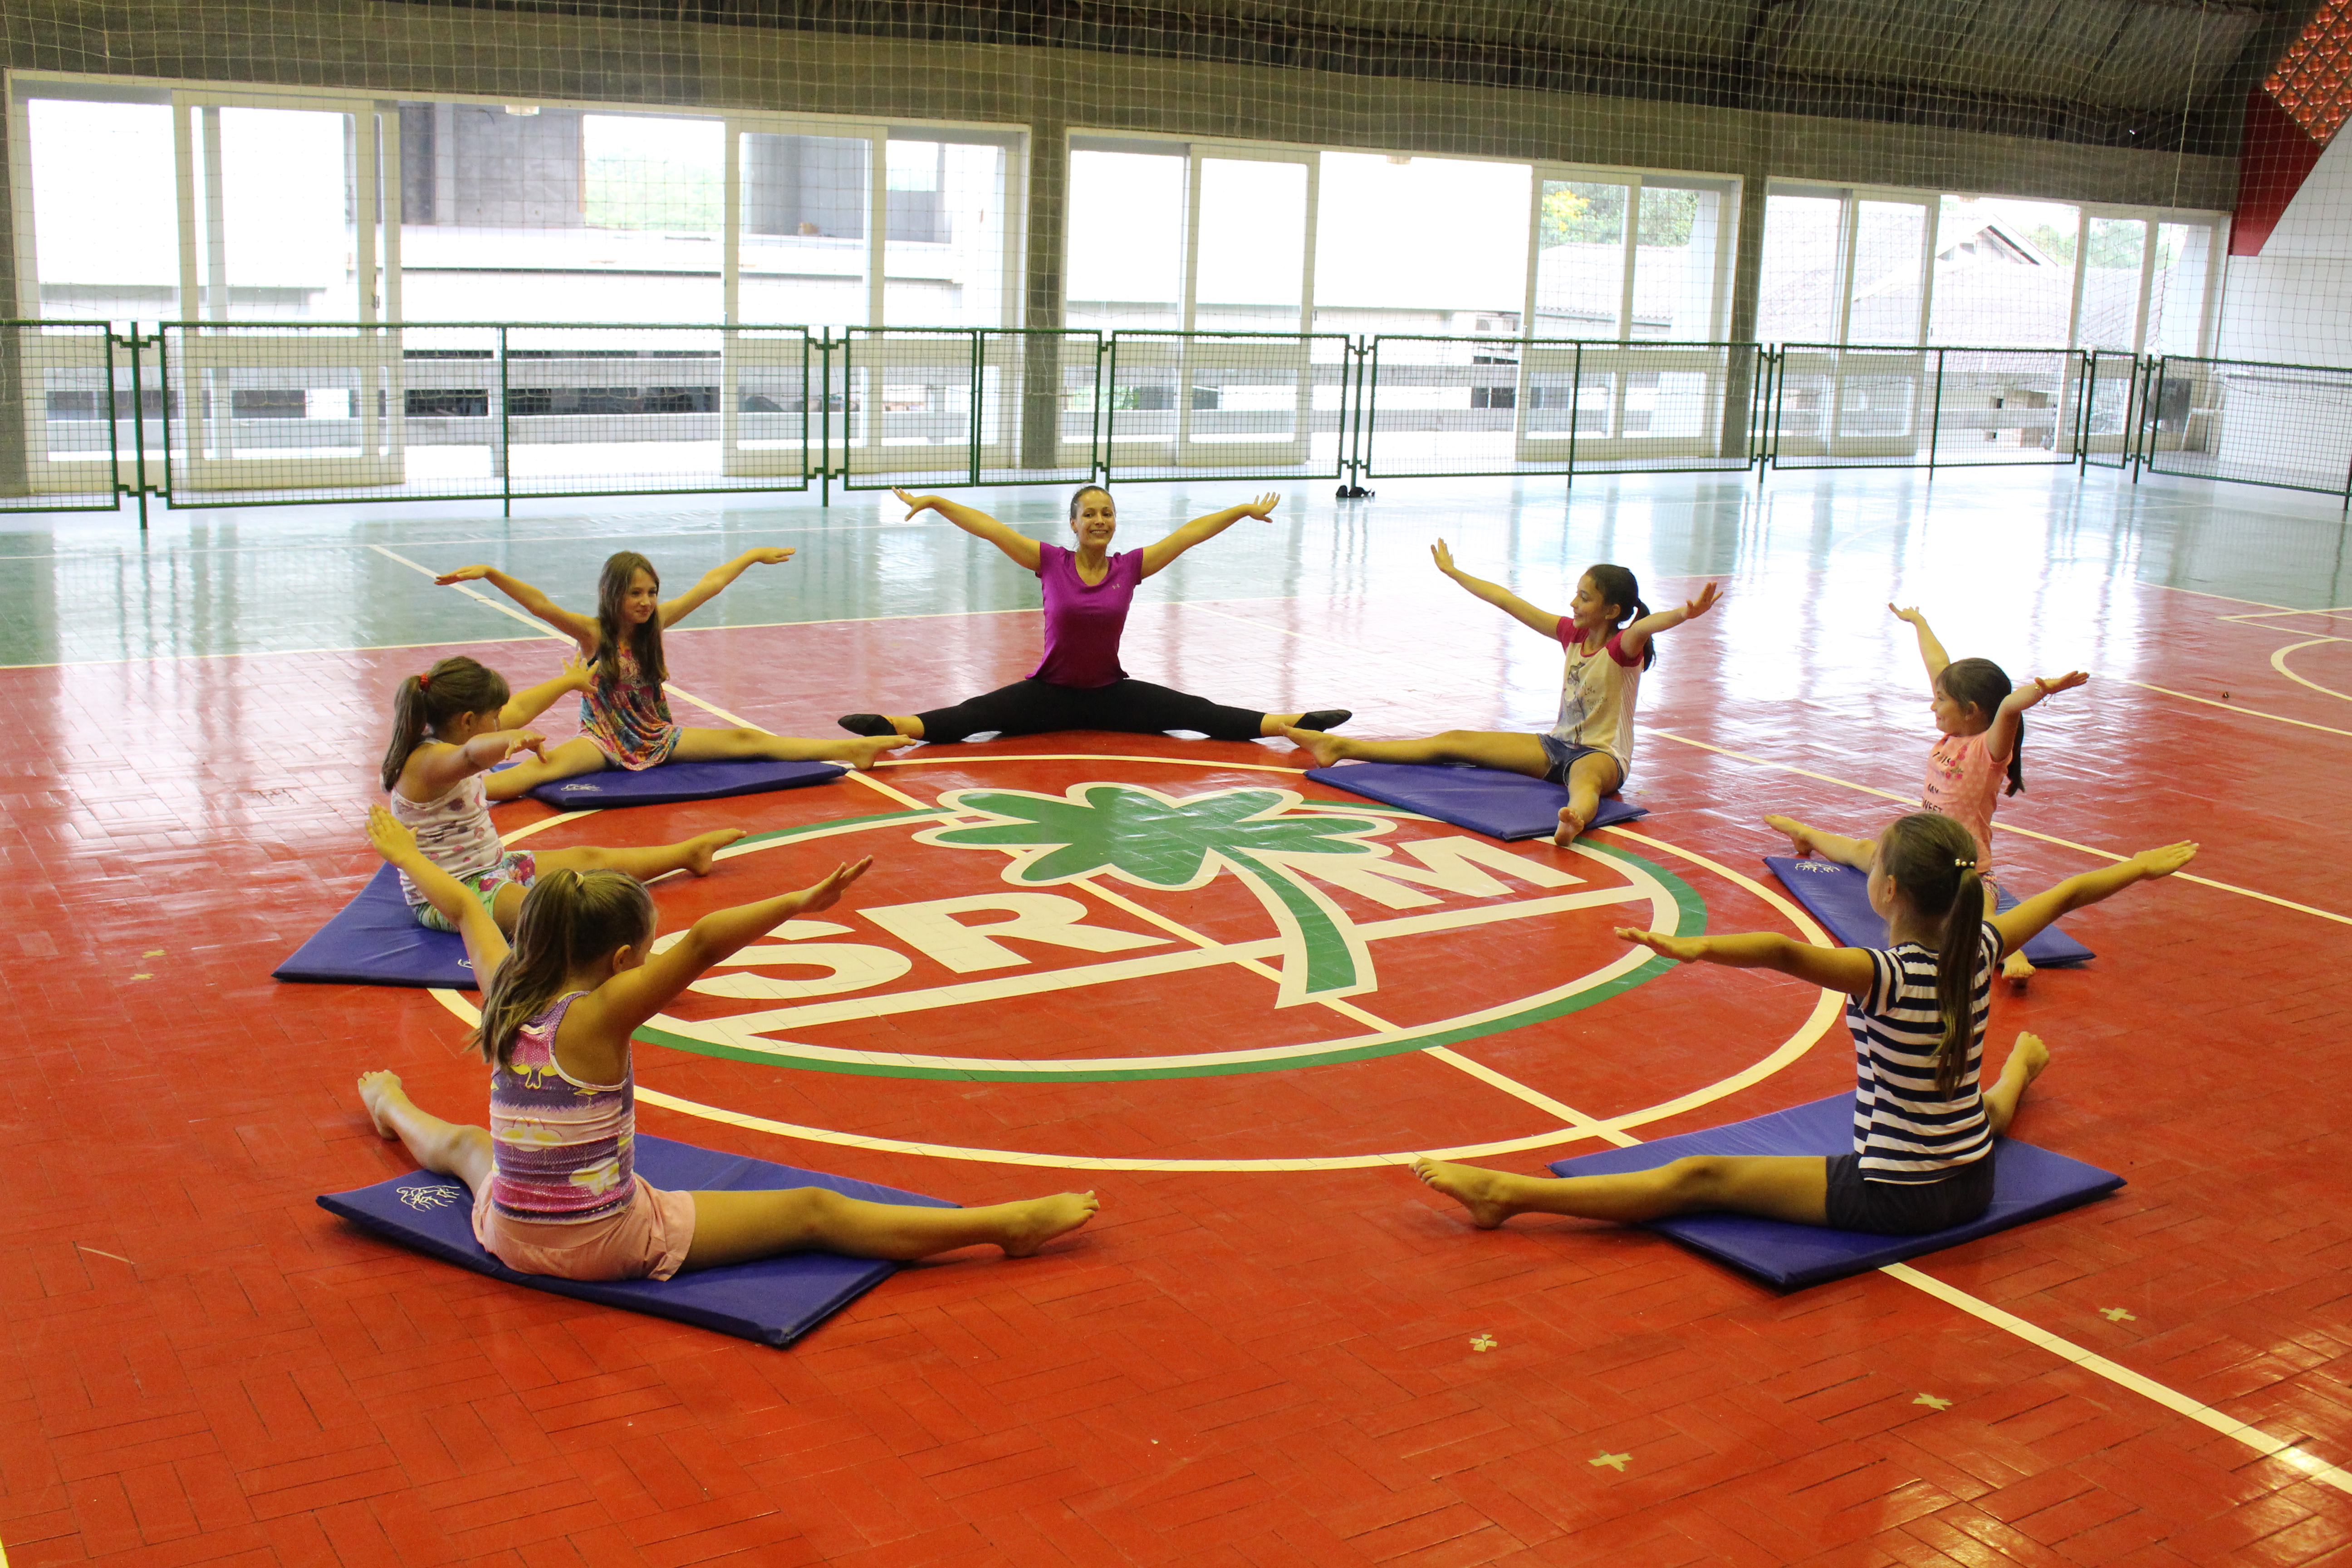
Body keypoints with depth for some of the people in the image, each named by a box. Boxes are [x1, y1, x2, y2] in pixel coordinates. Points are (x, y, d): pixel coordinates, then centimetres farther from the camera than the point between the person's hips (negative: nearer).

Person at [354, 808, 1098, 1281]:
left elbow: (462, 905, 15)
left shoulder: (504, 995, -4)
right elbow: (704, 941, -38)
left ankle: (392, 1108, 75)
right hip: (606, 1244, -7)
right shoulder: (597, 1017, -23)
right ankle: (1008, 1224, -14)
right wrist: (799, 903, -41)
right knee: (813, 1212, -11)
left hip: (508, 1235, 7)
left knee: (467, 1144, 42)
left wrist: (407, 854, 30)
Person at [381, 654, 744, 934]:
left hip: (491, 867, 11)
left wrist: (571, 681, 36)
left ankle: (691, 852, 35)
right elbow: (474, 754, -50)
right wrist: (514, 739, -72)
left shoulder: (449, 742, 6)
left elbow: (518, 709, 21)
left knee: (588, 858, 18)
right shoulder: (429, 761, -24)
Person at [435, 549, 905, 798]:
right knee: (548, 764, -32)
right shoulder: (593, 634, -11)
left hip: (659, 738, 4)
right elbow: (540, 604, -25)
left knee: (745, 740, -6)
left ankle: (850, 750, -11)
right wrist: (489, 574, -38)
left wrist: (753, 556, 17)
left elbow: (708, 586, 8)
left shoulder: (656, 622, 0)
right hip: (606, 742, -4)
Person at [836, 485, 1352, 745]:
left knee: (1196, 712, -13)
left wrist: (1245, 511, 0)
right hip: (1051, 692, -1)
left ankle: (1289, 724, -24)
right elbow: (989, 527, -10)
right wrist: (935, 502, -14)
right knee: (978, 714, -24)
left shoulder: (1130, 567, -3)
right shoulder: (1051, 562, -6)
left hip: (1112, 694, 1)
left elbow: (1189, 533, -2)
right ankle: (894, 727, -45)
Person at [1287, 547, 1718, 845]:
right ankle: (1340, 748, 1)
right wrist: (1453, 572, 20)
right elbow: (1506, 600, 12)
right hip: (1556, 746, 8)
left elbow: (1643, 627, -39)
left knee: (1583, 776, -46)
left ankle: (1575, 819, -83)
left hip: (1601, 756, -8)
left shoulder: (1623, 647, -14)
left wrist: (1683, 614, -62)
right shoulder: (1571, 634, 6)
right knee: (1456, 741, 2)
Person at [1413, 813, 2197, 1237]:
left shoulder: (1887, 977, -24)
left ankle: (1508, 1193, -21)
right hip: (1973, 1183, 8)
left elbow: (1786, 951, -45)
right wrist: (2140, 867, 28)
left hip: (1891, 1196, -8)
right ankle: (2018, 1071, 82)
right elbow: (2065, 894, 13)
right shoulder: (1980, 951, -4)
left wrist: (1695, 948, -56)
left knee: (1701, 1177, -14)